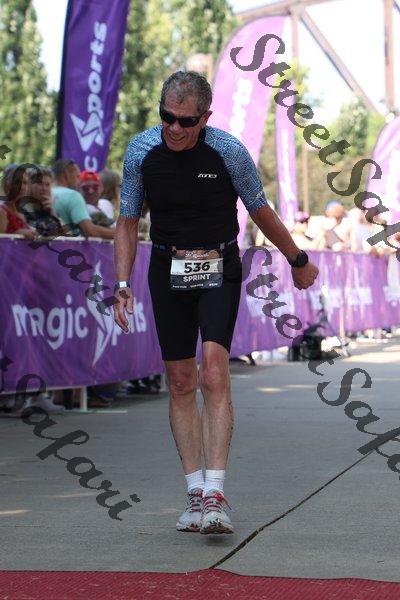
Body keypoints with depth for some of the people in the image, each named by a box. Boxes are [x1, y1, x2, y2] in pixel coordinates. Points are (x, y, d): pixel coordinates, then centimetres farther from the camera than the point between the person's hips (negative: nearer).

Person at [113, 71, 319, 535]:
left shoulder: (229, 152, -12)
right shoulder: (140, 151, -5)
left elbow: (261, 212, 4)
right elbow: (127, 222, 6)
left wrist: (298, 262, 15)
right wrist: (122, 283, -4)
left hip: (218, 268, -3)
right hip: (168, 270, 3)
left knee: (213, 375, -18)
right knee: (180, 383, 3)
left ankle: (215, 494, -19)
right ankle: (195, 494, 10)